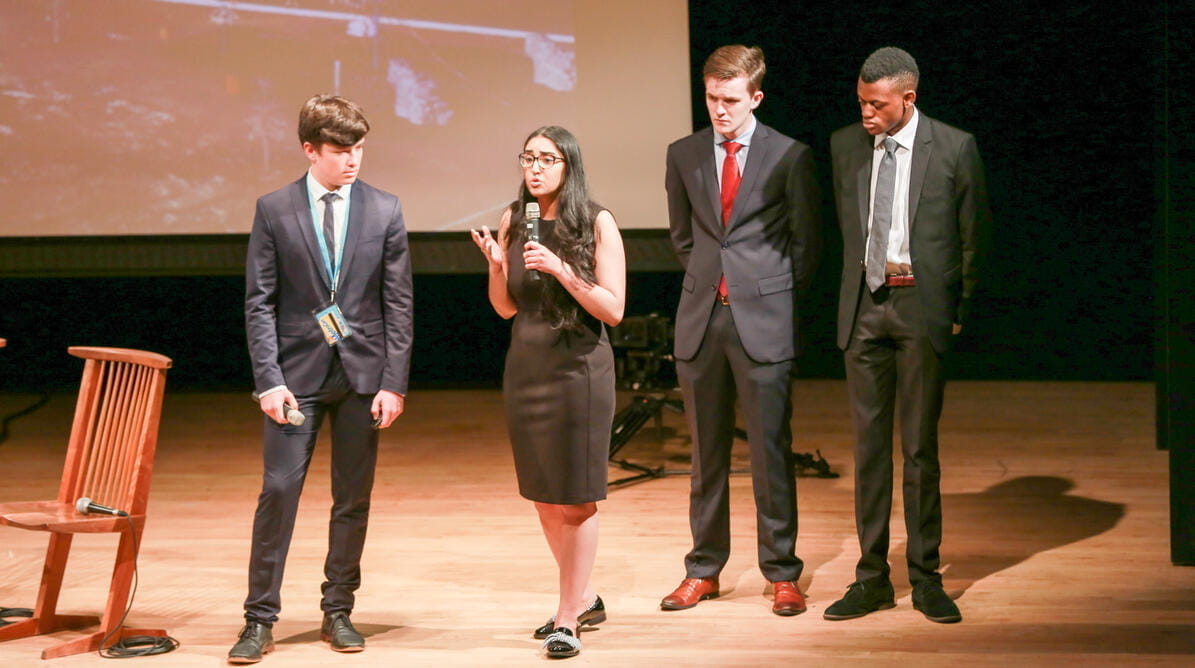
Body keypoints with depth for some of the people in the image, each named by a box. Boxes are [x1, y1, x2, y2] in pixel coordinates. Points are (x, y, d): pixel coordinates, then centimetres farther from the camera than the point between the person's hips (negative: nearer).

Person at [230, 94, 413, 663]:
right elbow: (259, 302, -1)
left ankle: (338, 611, 18)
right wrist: (269, 379, -10)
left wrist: (394, 382, -4)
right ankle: (260, 619, 1)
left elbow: (398, 303, 3)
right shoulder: (274, 210, 0)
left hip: (363, 372, 2)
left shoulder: (384, 210, 3)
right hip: (297, 374, -1)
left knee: (353, 498, 7)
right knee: (278, 490, -5)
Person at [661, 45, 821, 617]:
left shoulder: (790, 157, -2)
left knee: (771, 450, -1)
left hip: (763, 320, -3)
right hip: (701, 318, 3)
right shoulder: (684, 155, 8)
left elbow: (806, 241, 4)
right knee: (707, 452, 9)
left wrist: (773, 294, 4)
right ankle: (703, 569, 17)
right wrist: (708, 282, 14)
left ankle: (782, 573, 8)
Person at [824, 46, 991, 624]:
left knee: (921, 447, 2)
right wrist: (857, 288, 14)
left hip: (922, 306, -3)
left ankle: (926, 579, 11)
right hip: (864, 307, 3)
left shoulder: (954, 148, -4)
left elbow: (974, 235, 3)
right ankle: (872, 579, 12)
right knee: (868, 443, 6)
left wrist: (962, 311, 3)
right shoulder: (845, 145, 6)